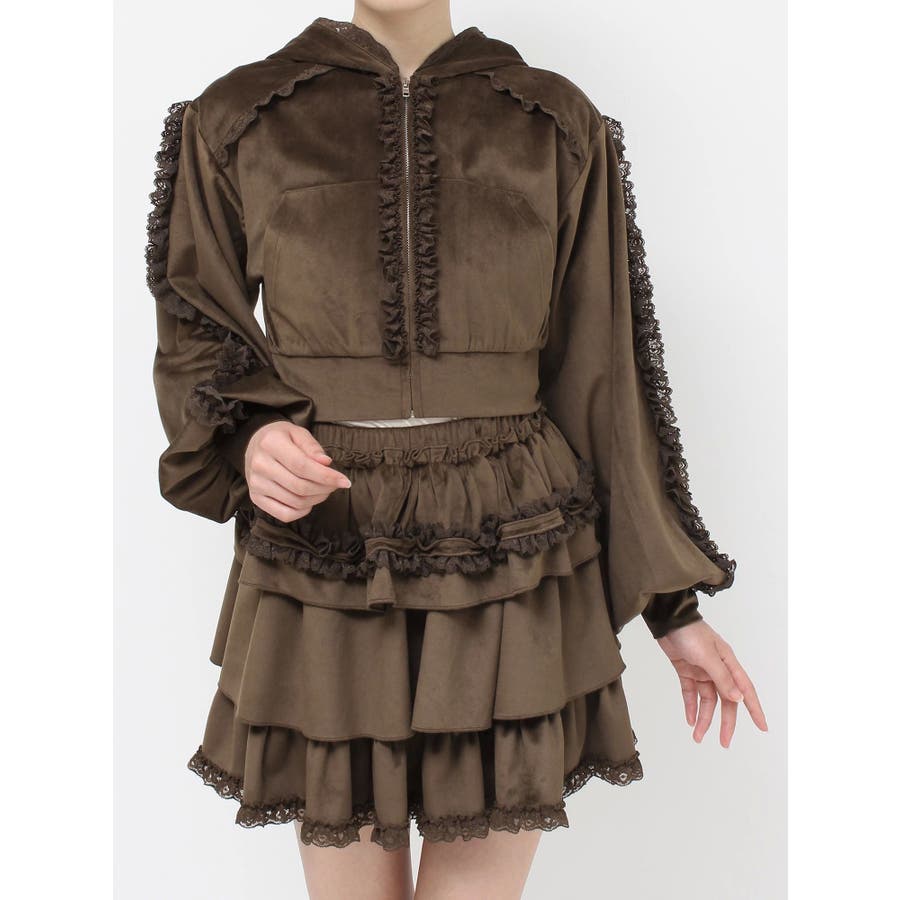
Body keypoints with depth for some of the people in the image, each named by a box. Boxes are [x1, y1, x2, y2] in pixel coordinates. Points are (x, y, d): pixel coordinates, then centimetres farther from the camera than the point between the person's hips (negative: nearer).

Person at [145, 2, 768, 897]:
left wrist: (673, 604, 4)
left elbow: (600, 373, 4)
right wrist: (250, 442, -17)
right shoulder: (233, 120, 2)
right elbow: (196, 344, 7)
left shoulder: (561, 126, 2)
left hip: (510, 568, 0)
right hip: (330, 570, 1)